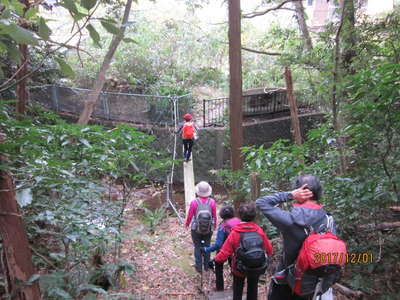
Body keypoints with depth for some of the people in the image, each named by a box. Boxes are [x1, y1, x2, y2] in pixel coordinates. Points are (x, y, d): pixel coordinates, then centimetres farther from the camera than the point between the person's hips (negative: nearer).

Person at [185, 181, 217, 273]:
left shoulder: (194, 202, -19)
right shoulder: (212, 202, -14)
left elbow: (190, 215, -8)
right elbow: (214, 216, -3)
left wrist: (187, 224, 13)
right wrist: (214, 225, 17)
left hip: (196, 229, -1)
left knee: (197, 247, 15)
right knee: (207, 246, 19)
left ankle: (199, 267, 23)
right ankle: (206, 265, 32)